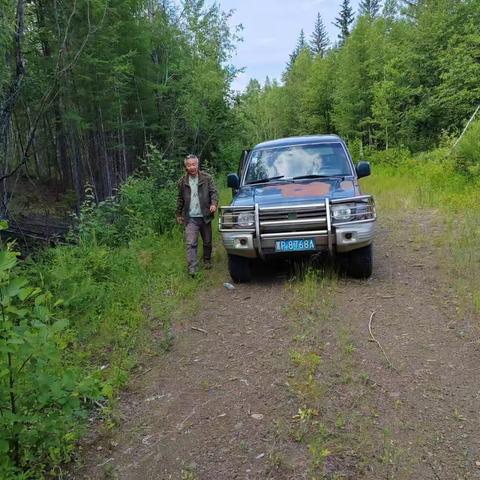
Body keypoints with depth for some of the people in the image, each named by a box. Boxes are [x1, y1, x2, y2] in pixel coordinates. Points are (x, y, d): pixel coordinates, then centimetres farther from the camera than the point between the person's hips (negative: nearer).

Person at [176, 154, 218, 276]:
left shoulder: (207, 178, 0)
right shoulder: (182, 181, 5)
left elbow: (214, 192, -4)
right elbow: (180, 199, 14)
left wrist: (214, 204, -23)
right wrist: (179, 214, 16)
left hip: (205, 216, 0)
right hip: (190, 218, 0)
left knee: (207, 242, 14)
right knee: (191, 243, -11)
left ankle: (207, 261, 35)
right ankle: (192, 268, -13)